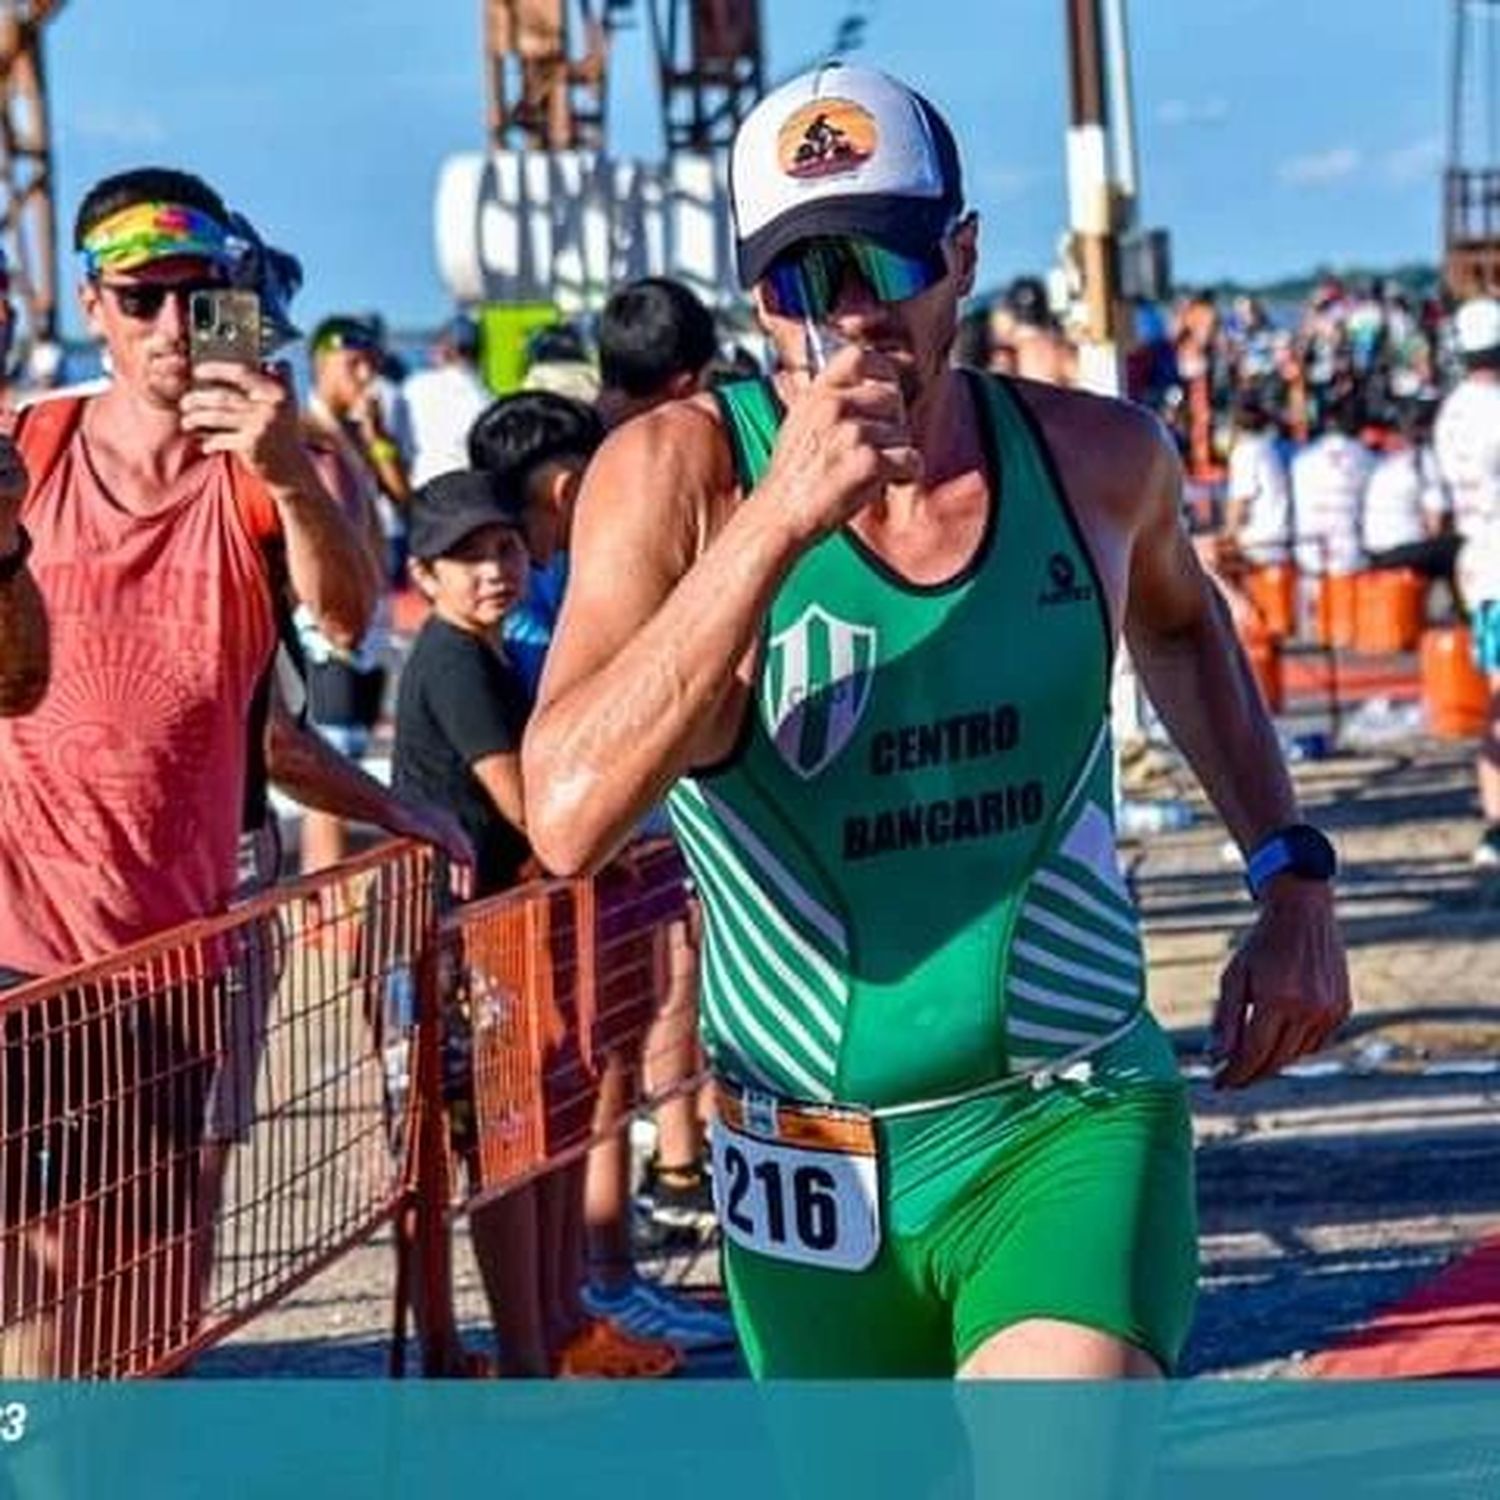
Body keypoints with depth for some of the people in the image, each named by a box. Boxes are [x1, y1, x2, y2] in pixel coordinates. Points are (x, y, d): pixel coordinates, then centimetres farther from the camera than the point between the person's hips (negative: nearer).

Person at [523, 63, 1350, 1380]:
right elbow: (568, 820, -27)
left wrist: (1292, 874, 14)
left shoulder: (1095, 456, -3)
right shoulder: (681, 472, -11)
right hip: (808, 1165, 1)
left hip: (1070, 1130, 0)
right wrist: (777, 521, -31)